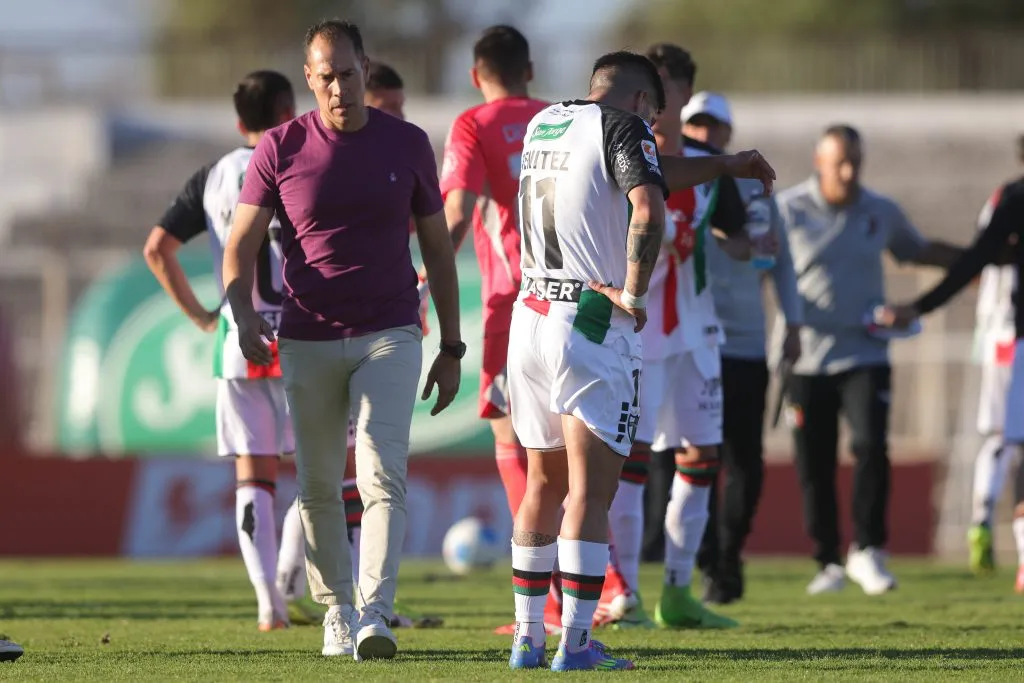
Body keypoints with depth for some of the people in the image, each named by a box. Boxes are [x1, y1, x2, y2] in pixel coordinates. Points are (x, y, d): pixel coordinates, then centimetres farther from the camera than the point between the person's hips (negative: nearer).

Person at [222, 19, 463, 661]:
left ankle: (376, 614, -23)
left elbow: (438, 249, 10)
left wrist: (452, 347, 9)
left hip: (389, 336, -1)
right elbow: (242, 244, -1)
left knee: (383, 475, -16)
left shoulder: (407, 144, 3)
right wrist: (243, 313, -21)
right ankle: (337, 614, 21)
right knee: (319, 489, 7)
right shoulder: (281, 148, 1)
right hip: (306, 342, 1)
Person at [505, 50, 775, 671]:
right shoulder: (622, 125, -6)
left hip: (531, 316, 7)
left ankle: (527, 639, 15)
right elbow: (648, 207, -24)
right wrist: (633, 292, -13)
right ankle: (576, 644, -8)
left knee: (543, 487, 15)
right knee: (590, 494, -5)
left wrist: (725, 165, 36)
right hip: (593, 325, -7)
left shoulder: (543, 125, 17)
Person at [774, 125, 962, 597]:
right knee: (814, 466, 0)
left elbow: (918, 251, 24)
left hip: (865, 357, 1)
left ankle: (867, 551, -5)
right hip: (806, 359, -1)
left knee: (871, 447, -17)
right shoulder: (786, 211, -3)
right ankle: (828, 562, 14)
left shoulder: (881, 213, 7)